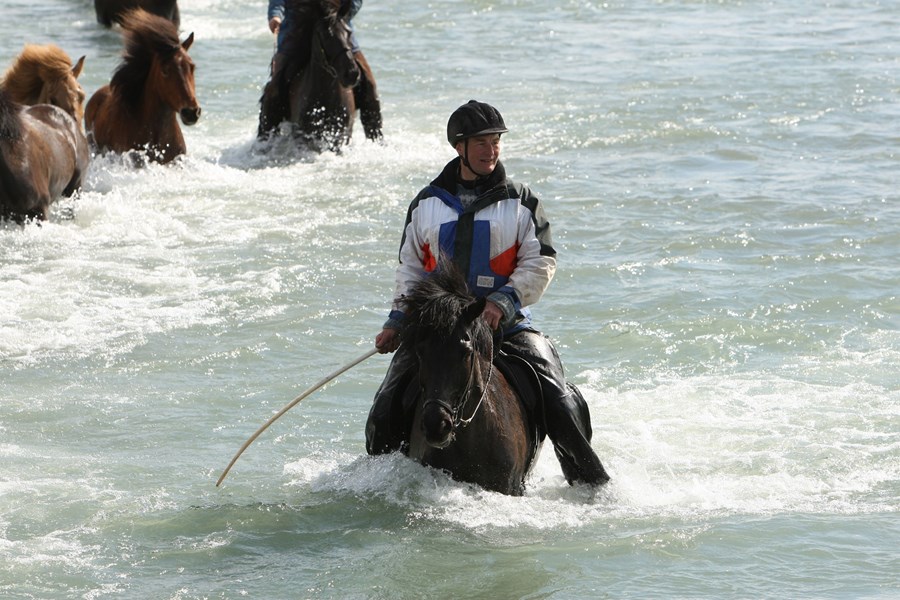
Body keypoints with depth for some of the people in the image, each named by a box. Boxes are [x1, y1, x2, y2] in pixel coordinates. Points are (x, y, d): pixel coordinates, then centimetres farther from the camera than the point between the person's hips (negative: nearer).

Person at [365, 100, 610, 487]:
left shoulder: (520, 202, 5)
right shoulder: (426, 204, 13)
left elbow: (541, 263, -1)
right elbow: (411, 268, 19)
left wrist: (503, 302, -16)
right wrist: (398, 321, 7)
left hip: (506, 323, -2)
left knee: (561, 405, -17)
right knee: (387, 414, -10)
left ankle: (592, 486, -5)